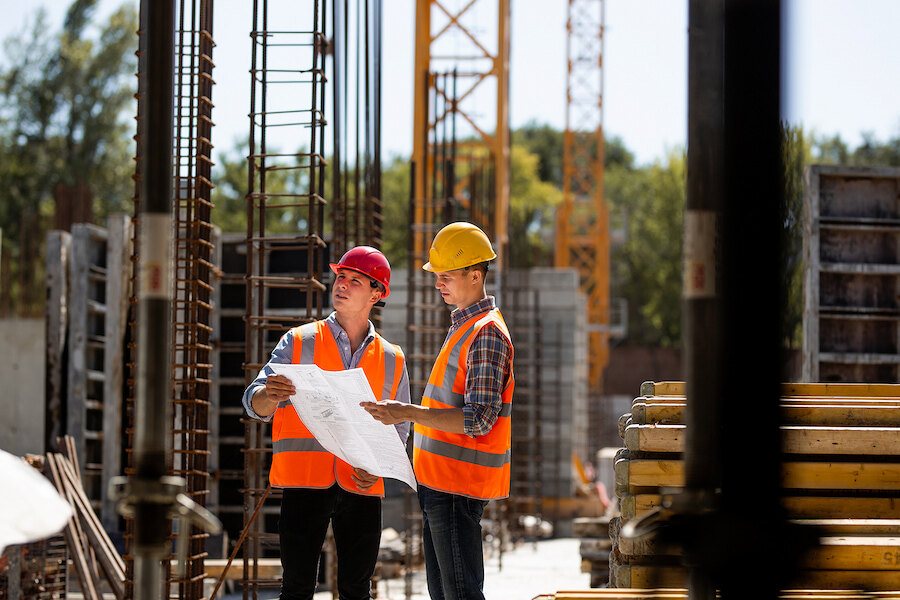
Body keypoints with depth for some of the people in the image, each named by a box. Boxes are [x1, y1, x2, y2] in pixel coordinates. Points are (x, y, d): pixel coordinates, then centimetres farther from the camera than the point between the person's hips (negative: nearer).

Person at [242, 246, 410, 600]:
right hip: (305, 479, -2)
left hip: (361, 488, 2)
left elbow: (399, 429, 17)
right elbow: (255, 404, -1)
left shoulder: (391, 360, 13)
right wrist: (270, 395, -26)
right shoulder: (299, 342, 7)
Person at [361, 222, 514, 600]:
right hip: (439, 483, 10)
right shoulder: (464, 326, 18)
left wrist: (408, 413, -28)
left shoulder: (486, 333, -15)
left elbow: (479, 420, -23)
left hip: (458, 488, -10)